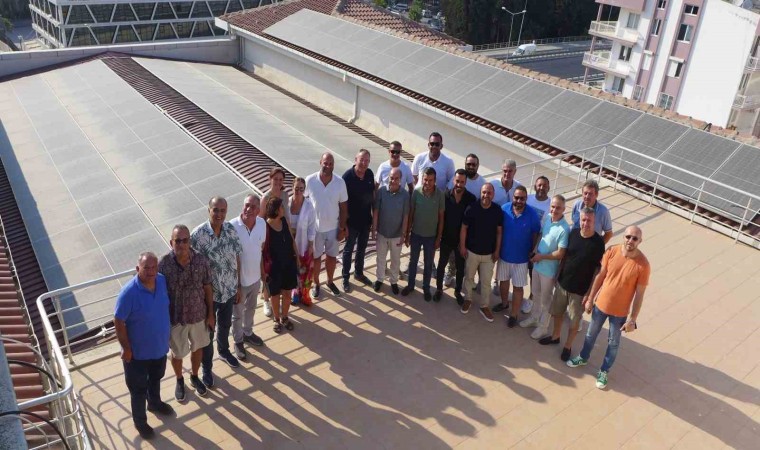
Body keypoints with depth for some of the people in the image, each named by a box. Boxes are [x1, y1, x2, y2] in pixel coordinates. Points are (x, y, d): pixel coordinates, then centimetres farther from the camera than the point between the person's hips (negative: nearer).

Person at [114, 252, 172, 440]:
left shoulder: (162, 281, -12)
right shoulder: (129, 293, -30)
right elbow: (118, 322, -20)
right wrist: (126, 348, -14)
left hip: (160, 345, 5)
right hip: (138, 351, -5)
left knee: (155, 379, 30)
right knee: (138, 388, 16)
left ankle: (155, 403, 57)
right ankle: (140, 421, 39)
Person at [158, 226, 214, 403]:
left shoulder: (201, 261, -15)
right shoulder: (163, 264, -21)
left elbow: (207, 288, -4)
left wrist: (210, 314, 2)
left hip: (198, 315, 2)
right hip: (175, 317, -1)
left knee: (197, 348, 23)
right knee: (177, 353, 20)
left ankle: (194, 377, 50)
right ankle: (179, 381, 48)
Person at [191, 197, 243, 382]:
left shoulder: (231, 230, -10)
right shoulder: (197, 235, -24)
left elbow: (236, 258, 1)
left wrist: (238, 285, 6)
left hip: (229, 289, 4)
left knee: (225, 324, 27)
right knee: (207, 331, 15)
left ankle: (224, 351, 55)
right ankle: (206, 367, 37)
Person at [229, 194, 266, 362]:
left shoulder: (262, 223, -11)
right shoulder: (232, 226, -26)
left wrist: (263, 271, 12)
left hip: (255, 277, 5)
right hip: (239, 280, -5)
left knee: (250, 309, 28)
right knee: (238, 314, 18)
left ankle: (248, 333, 53)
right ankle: (238, 341, 41)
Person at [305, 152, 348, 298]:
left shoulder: (340, 182, -12)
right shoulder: (310, 181, -16)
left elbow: (343, 206, -4)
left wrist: (342, 228, -3)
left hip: (333, 227, 2)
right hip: (314, 227, -2)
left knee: (332, 256, 18)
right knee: (316, 257, 16)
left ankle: (330, 281, 42)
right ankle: (316, 284, 37)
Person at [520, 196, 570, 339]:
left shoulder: (564, 229, -26)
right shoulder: (546, 217, -5)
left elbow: (560, 254, -24)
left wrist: (541, 256, -17)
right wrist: (535, 249, -2)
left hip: (549, 269, -6)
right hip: (537, 264, 7)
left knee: (545, 299, 13)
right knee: (536, 294, 25)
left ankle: (543, 326, 31)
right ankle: (534, 318, 46)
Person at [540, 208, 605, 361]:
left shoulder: (598, 242, -19)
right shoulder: (573, 233, -6)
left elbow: (598, 270, -14)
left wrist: (589, 293, -14)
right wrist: (559, 275, 10)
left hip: (580, 289, -5)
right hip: (562, 283, 5)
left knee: (574, 320, 12)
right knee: (557, 312, 21)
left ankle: (568, 346, 32)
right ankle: (555, 336, 44)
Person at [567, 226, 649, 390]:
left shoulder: (642, 264, -23)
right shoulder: (612, 252, -14)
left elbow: (639, 294, -14)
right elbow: (600, 276, -2)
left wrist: (632, 319, -11)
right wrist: (590, 299, 4)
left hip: (620, 312, -2)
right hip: (601, 304, 3)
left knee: (613, 343, 18)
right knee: (591, 335, 23)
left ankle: (604, 371, 39)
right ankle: (583, 358, 49)